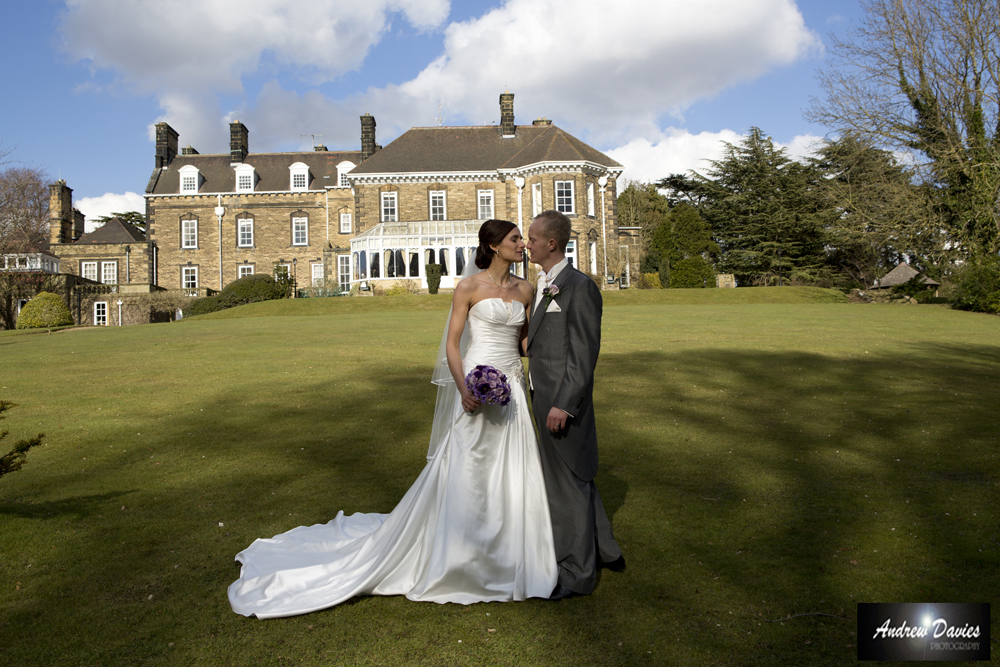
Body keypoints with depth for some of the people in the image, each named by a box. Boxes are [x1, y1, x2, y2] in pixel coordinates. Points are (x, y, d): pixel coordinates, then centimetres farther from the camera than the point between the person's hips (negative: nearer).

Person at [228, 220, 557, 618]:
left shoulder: (525, 290, 10)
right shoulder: (469, 287, -5)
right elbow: (452, 343, -8)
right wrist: (463, 388, -19)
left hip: (512, 389, 6)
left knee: (510, 477, 9)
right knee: (461, 473, -1)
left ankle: (503, 559, 25)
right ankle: (440, 557, 16)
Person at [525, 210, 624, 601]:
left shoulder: (580, 287, -16)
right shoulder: (542, 285, 12)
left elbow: (585, 353, -19)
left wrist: (563, 405, -22)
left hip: (564, 402, -9)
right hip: (544, 397, 9)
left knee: (568, 484, 2)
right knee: (575, 478, 19)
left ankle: (576, 574, 17)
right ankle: (604, 551, 36)